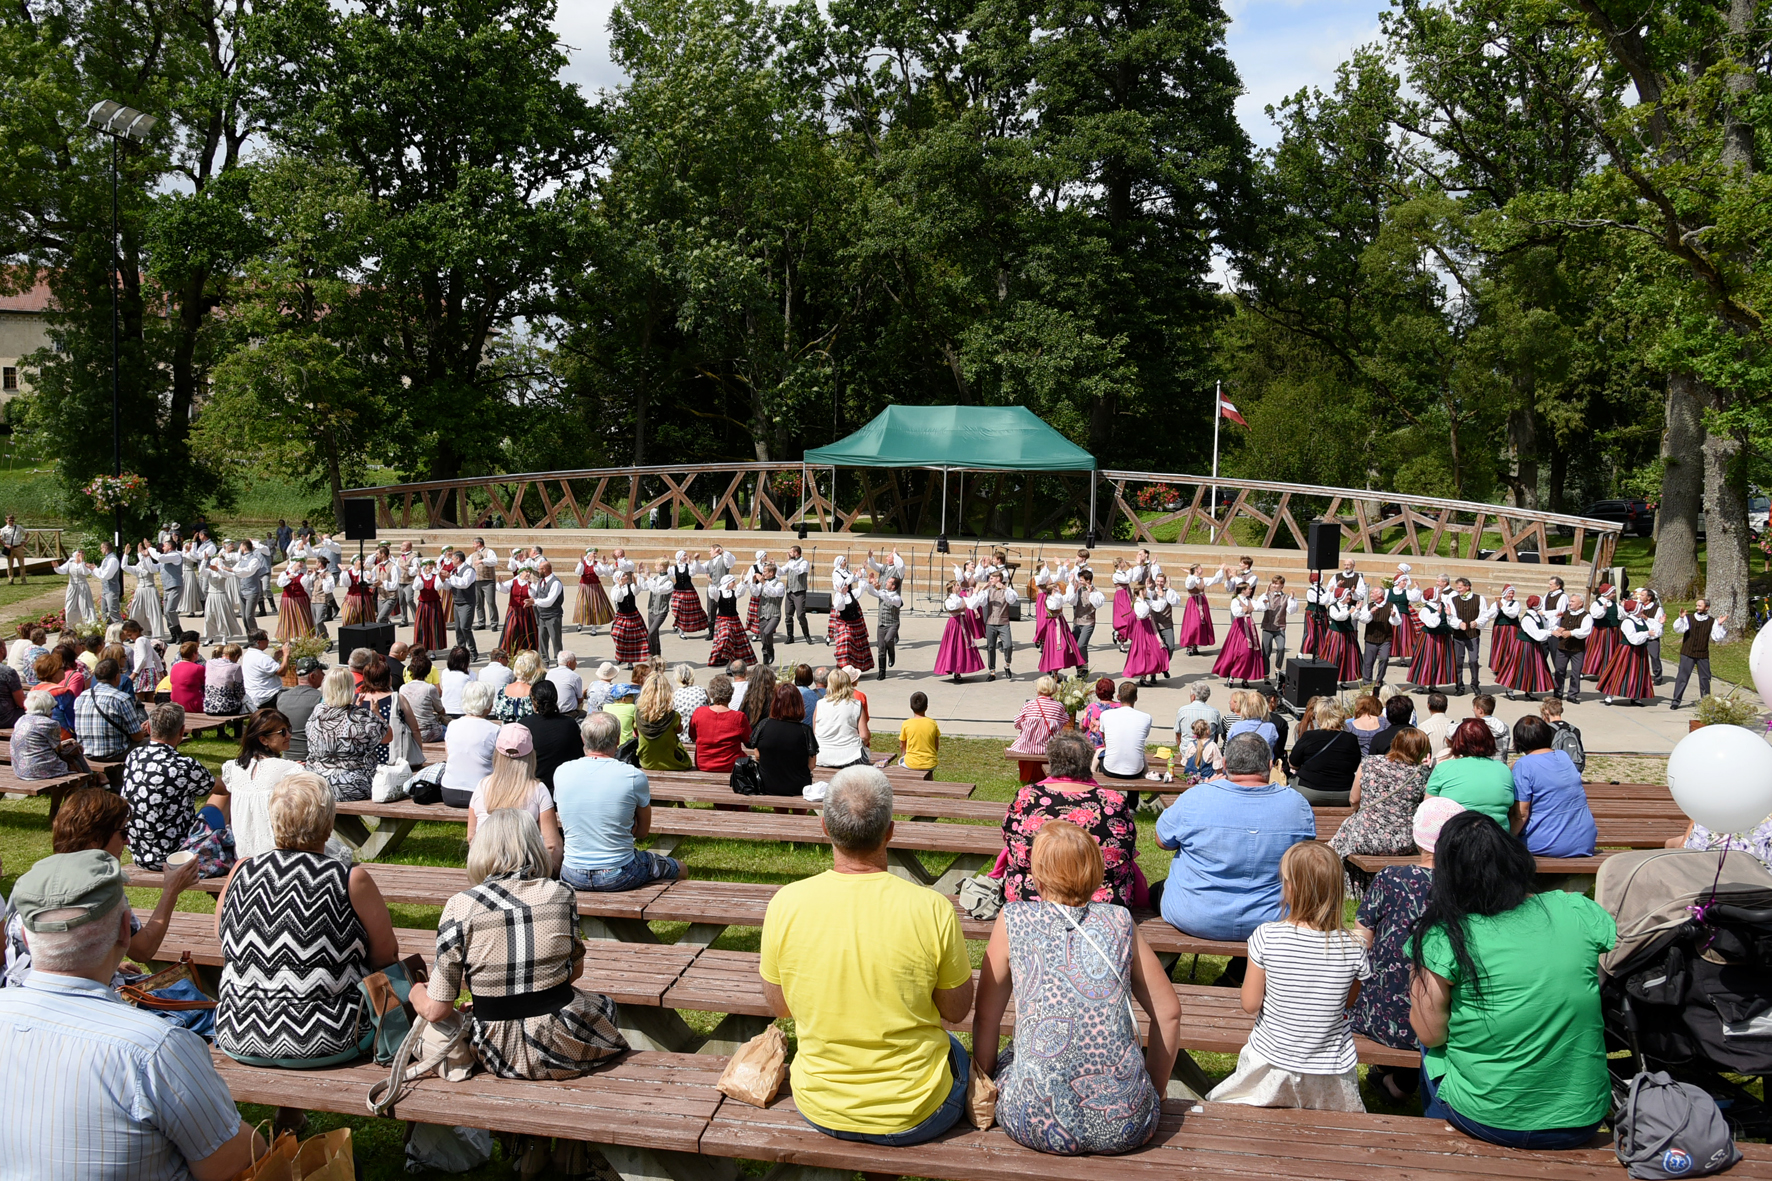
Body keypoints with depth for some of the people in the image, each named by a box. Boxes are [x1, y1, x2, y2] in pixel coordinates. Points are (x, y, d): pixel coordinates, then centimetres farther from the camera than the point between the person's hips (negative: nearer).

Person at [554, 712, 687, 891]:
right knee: (681, 869, 25)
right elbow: (642, 832, -2)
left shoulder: (561, 773, -5)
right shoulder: (633, 777, -14)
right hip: (619, 876, -3)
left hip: (573, 877, 3)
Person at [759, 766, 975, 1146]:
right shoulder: (932, 910, -24)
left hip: (819, 1110, 3)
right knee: (958, 1052, 32)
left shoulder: (785, 904, -18)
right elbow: (956, 1011, -8)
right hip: (916, 1115, -2)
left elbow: (779, 1006, -1)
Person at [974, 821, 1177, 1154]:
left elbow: (985, 1019, 7)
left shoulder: (1014, 920, 1)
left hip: (1039, 1125, -1)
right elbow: (1169, 1014, 11)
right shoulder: (1120, 922, 6)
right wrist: (1155, 1093, 22)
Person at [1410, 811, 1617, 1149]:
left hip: (1488, 1121, -3)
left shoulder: (1444, 938, -17)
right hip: (1582, 1123, 3)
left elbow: (1431, 1034, -10)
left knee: (1433, 1052, 26)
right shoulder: (1575, 910, -7)